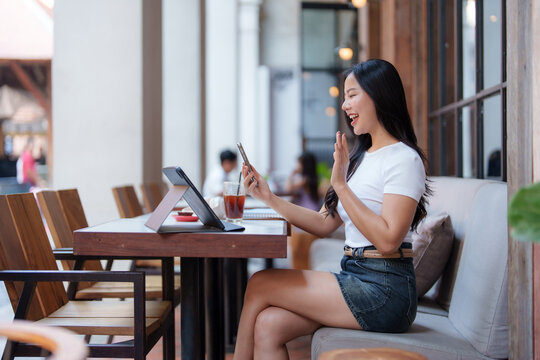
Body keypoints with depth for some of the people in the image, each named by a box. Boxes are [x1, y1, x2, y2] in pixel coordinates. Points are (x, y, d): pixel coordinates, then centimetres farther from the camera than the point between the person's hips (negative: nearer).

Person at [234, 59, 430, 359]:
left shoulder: (404, 159, -10)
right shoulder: (361, 157, 19)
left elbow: (387, 241, -21)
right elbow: (324, 224, 16)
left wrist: (341, 184, -19)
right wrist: (271, 199, 6)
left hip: (384, 292, -8)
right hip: (355, 279, 8)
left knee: (260, 285, -8)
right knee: (268, 326, -12)